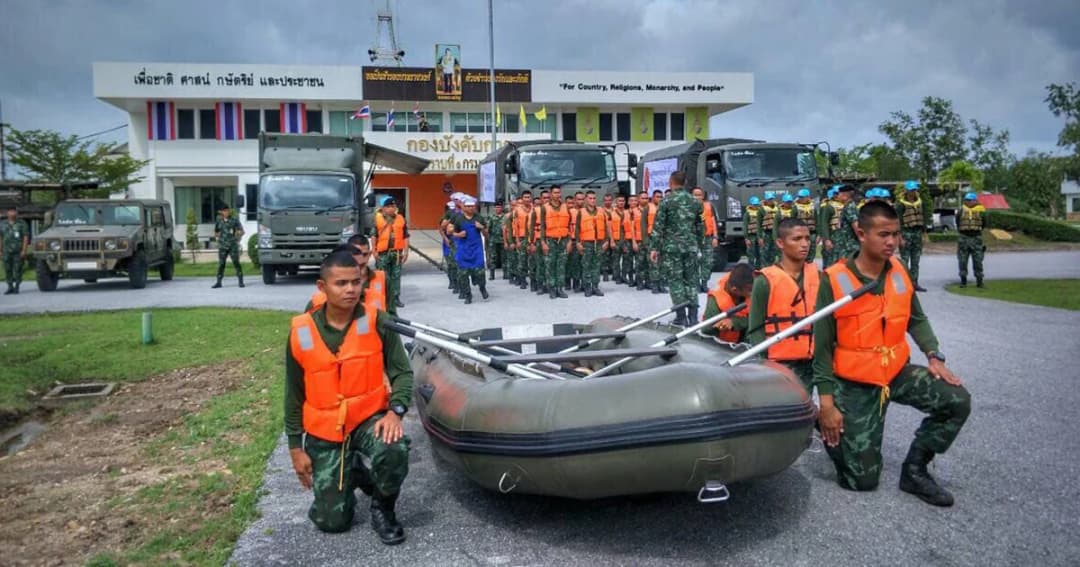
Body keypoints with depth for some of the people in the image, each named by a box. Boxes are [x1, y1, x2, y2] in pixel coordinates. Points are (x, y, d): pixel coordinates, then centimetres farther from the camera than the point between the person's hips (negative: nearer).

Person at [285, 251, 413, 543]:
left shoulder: (376, 322, -9)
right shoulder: (301, 333, -7)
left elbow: (402, 372, -6)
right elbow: (294, 395, 2)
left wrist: (395, 411, -25)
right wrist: (295, 447, 3)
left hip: (369, 418, -1)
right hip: (323, 432, 1)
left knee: (394, 451, -35)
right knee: (331, 520, 0)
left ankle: (383, 508, -2)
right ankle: (353, 473, 34)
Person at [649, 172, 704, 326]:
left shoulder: (667, 201, -6)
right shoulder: (695, 202, 8)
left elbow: (658, 226, -9)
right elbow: (700, 226, 13)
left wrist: (654, 247, -5)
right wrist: (698, 244, 23)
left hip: (671, 246, -4)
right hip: (691, 246, 4)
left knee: (675, 280, 1)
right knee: (691, 280, 9)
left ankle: (681, 316, -1)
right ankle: (693, 315, 8)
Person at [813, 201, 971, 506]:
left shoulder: (899, 272, -1)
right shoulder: (834, 280, -18)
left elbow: (916, 319, 13)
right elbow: (823, 346, -13)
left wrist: (934, 356, -5)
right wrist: (827, 402, -13)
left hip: (898, 372, 5)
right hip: (855, 383, -5)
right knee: (862, 477, -5)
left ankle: (914, 470, 6)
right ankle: (832, 430, 27)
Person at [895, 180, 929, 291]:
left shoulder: (920, 202, 10)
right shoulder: (901, 204, -8)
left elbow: (923, 218, 17)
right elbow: (898, 221, -12)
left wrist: (924, 234, 13)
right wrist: (900, 237, -16)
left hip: (917, 233, 6)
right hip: (906, 233, -6)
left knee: (915, 261, 9)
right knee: (905, 261, -3)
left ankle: (915, 283, 14)